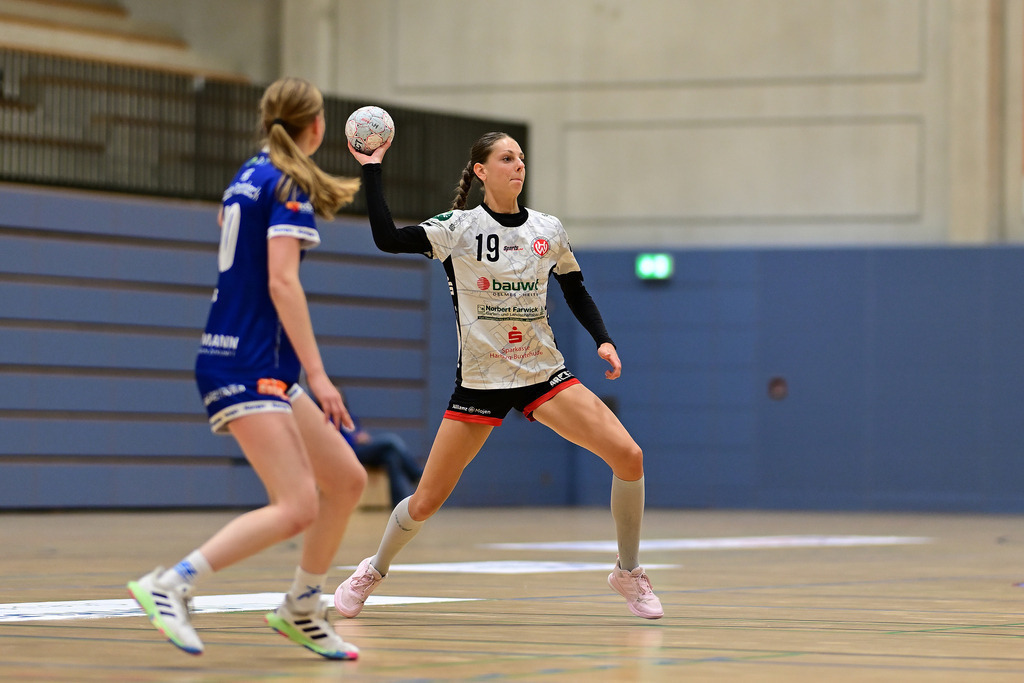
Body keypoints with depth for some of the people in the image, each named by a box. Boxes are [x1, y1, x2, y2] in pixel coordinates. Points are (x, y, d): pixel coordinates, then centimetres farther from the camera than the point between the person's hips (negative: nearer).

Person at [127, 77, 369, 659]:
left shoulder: (251, 175, 15)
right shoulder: (291, 185, -10)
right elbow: (282, 283, -20)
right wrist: (317, 374, -22)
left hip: (264, 369, 10)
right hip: (248, 368, -10)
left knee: (347, 480, 13)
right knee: (297, 507, -17)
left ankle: (302, 609, 21)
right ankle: (170, 585, -19)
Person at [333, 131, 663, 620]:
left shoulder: (549, 231, 3)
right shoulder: (459, 228, -6)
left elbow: (575, 290, 16)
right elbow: (387, 239, -18)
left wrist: (603, 340, 3)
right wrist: (372, 170, -18)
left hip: (544, 375, 2)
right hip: (479, 381, -2)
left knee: (627, 456, -16)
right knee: (426, 501, -1)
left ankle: (628, 573, 4)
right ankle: (374, 571, 29)